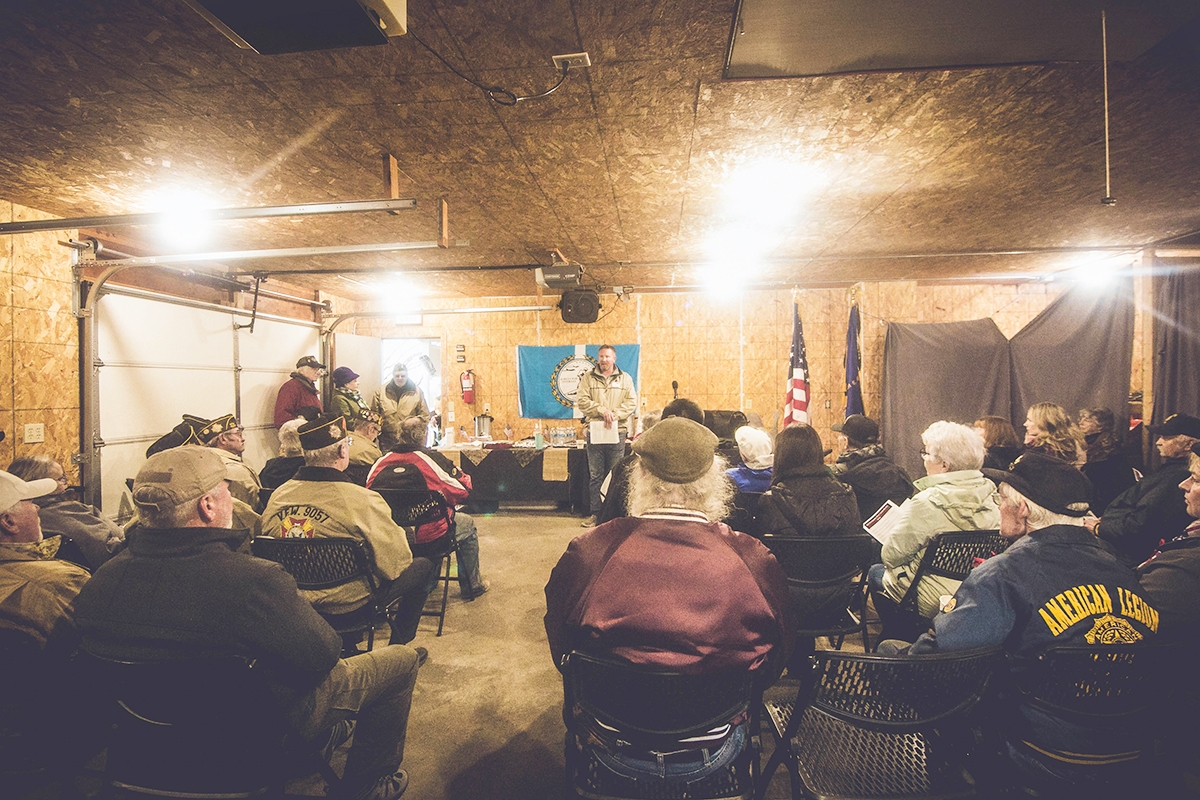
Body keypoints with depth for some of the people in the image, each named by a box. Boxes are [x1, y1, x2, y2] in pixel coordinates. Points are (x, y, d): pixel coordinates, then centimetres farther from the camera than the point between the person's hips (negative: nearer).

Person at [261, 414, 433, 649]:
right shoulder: (362, 500, -24)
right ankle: (398, 647, 26)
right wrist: (400, 533, 3)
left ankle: (346, 645, 38)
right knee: (422, 566, 12)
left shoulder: (277, 496, -8)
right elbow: (396, 563, -18)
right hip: (348, 608, -6)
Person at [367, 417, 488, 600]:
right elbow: (463, 491, -8)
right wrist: (461, 474, 14)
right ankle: (472, 587, 33)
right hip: (426, 540, -5)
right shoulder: (433, 459, -13)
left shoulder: (380, 463, -4)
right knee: (467, 524, 23)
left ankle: (428, 583, 48)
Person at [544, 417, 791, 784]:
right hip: (713, 756, 1)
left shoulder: (586, 555, -25)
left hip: (616, 755, 0)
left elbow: (561, 653, -7)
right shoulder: (756, 562, -23)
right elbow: (772, 666, -6)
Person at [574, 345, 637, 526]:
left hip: (617, 432, 0)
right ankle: (595, 513, 13)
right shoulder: (588, 378, 7)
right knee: (595, 476, 5)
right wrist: (602, 410, -15)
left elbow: (632, 403, 0)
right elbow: (581, 401, -4)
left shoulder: (625, 378, 9)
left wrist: (614, 415, -14)